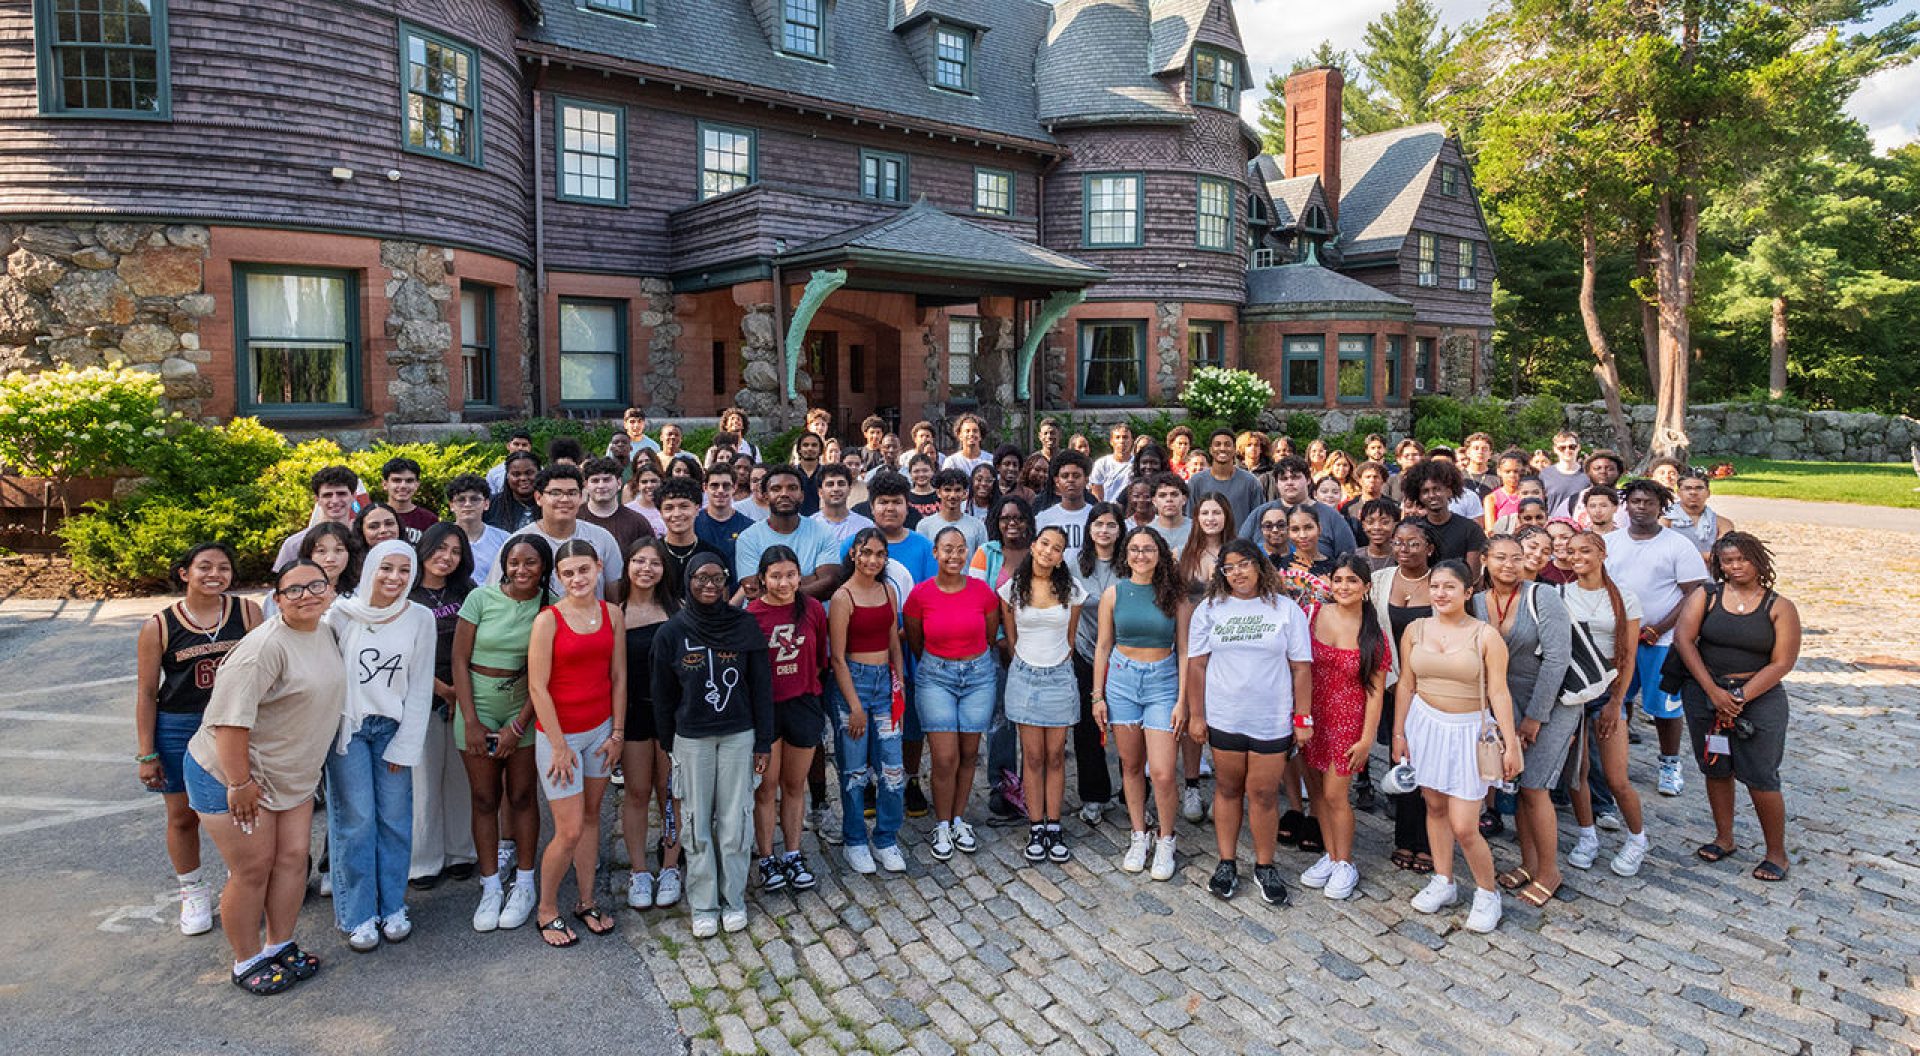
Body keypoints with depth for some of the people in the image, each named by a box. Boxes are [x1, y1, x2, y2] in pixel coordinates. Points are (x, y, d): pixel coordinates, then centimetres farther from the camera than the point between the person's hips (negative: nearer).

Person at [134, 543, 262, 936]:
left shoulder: (247, 612, -6)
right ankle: (193, 892, 33)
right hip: (178, 730, 0)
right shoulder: (159, 626, -8)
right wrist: (146, 754, -3)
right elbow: (146, 693, -3)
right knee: (183, 815, 13)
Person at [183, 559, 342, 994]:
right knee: (252, 869, 1)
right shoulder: (267, 645, -26)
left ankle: (280, 947, 26)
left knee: (293, 857, 10)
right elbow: (230, 718, -28)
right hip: (231, 774, -8)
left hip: (291, 774, 8)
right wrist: (240, 782, -24)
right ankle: (247, 963, 19)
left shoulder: (325, 632, 3)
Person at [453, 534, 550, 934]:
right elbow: (460, 661, -3)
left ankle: (524, 884, 19)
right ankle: (490, 888, 18)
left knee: (522, 795, 6)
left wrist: (519, 726, -9)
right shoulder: (482, 598, -5)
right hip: (477, 708, 0)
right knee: (484, 799, 6)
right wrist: (471, 722, -7)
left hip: (524, 711, 0)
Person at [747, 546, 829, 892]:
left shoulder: (813, 609, -3)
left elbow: (821, 659, 7)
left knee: (795, 786, 14)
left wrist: (816, 696, 5)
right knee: (766, 787, 8)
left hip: (803, 705, 2)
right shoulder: (751, 615, -12)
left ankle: (793, 855, 27)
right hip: (763, 707, -2)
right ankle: (766, 858, 23)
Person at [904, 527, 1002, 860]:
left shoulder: (983, 591, -6)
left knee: (968, 754, 8)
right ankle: (942, 826, 13)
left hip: (978, 675, 2)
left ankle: (959, 820, 26)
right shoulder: (920, 594, -9)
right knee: (945, 757, -5)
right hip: (935, 676, -2)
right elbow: (915, 643, 6)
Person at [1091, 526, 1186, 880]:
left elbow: (1183, 650, 0)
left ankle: (1165, 841, 16)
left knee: (1162, 773, -6)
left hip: (1163, 682, -1)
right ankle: (1139, 837, 27)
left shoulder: (1173, 594, -1)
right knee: (1131, 765, 10)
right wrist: (1098, 695, 4)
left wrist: (1182, 700, -4)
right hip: (1121, 680, 2)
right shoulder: (1114, 592, 1)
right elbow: (1103, 646, 6)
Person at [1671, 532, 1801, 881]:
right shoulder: (1705, 596, 2)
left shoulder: (1780, 608, -1)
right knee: (1716, 769, 11)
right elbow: (1683, 639, -8)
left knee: (1760, 777, -3)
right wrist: (1713, 691, -15)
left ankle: (1777, 853, 14)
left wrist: (1740, 698, -15)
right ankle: (1724, 839, 28)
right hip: (1703, 692, 2)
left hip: (1759, 696, -2)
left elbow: (1782, 663, -6)